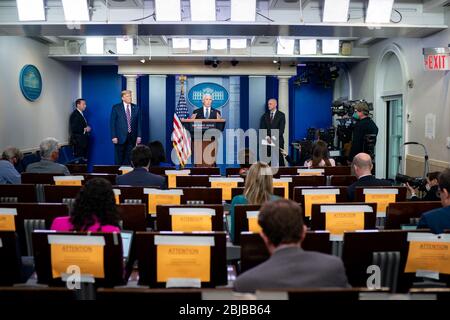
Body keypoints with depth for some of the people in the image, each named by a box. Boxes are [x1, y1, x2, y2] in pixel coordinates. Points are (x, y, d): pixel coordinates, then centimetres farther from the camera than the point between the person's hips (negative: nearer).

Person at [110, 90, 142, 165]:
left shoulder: (136, 108, 8)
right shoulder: (116, 108, 0)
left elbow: (139, 123, 8)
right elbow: (112, 123, -2)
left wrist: (139, 136, 2)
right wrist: (113, 136, -9)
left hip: (132, 137, 2)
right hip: (120, 137, -2)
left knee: (129, 158, 4)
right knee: (119, 159, 2)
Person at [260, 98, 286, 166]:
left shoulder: (281, 115, 3)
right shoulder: (265, 115, 11)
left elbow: (281, 129, -5)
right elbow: (262, 128, 6)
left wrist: (274, 137, -18)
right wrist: (267, 137, -11)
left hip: (278, 141, -2)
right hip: (267, 140, 2)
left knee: (280, 159, -4)